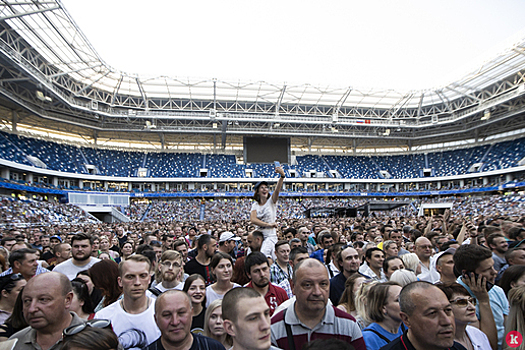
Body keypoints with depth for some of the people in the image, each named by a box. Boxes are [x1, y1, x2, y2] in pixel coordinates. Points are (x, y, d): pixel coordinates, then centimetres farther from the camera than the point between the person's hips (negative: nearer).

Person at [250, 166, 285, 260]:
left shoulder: (271, 201, 0)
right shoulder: (255, 205, 8)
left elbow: (277, 190, -21)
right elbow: (253, 219, -9)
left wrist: (282, 176, -39)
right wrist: (269, 225, -16)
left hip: (270, 236, -4)